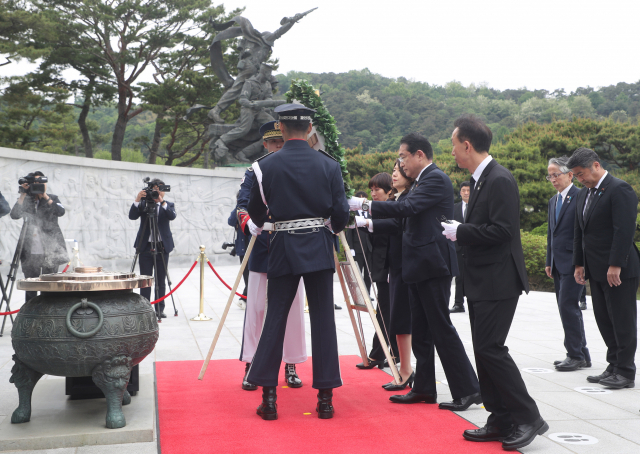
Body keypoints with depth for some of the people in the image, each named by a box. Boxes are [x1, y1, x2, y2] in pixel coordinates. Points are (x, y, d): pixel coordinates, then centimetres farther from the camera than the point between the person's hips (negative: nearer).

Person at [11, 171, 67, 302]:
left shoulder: (52, 198, 10)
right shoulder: (27, 201, 11)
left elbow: (61, 212, -10)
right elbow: (14, 215, -6)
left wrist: (44, 196, -12)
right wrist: (23, 195, -8)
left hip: (50, 251, -1)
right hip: (31, 251, 1)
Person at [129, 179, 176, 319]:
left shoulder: (168, 205, 8)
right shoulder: (143, 204, 6)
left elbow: (172, 216, -13)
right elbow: (132, 216, -9)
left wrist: (162, 202, -23)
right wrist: (137, 200, -21)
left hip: (162, 247, 1)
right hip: (145, 247, -1)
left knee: (161, 280, 5)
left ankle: (159, 309, 13)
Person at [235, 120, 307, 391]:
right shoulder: (254, 173, 5)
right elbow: (242, 205, -7)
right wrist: (250, 224, -28)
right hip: (262, 250, -1)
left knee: (293, 308, 4)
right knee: (256, 309, 1)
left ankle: (291, 366, 15)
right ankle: (250, 366, 10)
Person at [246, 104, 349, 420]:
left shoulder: (266, 166, -3)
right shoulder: (329, 165, -1)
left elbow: (255, 212, 6)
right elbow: (341, 213, -2)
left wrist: (264, 227, 29)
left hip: (283, 248, 0)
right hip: (319, 248, 1)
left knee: (275, 318, 6)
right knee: (323, 319, 5)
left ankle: (269, 397, 6)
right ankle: (325, 397, 8)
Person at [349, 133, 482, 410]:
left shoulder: (436, 179, -12)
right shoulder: (420, 182, 18)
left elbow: (408, 208, -25)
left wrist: (365, 205, -21)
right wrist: (369, 223, 15)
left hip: (433, 265, -10)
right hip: (419, 267, 10)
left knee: (441, 328, -6)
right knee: (420, 332, 13)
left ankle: (468, 390, 1)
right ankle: (424, 389, 21)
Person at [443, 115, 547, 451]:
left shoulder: (500, 180, -16)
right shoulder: (479, 180, 14)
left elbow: (500, 231, -24)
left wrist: (460, 232, -15)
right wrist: (460, 230, 4)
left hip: (498, 281, -10)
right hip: (481, 282, 10)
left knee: (490, 348, -11)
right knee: (484, 349, 11)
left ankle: (528, 417, 2)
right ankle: (502, 420, 19)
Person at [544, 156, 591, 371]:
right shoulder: (553, 200, 17)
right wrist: (549, 262, 19)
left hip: (573, 263, -8)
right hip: (558, 264, 8)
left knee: (568, 306, -11)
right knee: (566, 308, 10)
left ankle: (576, 355, -2)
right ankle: (581, 354, 18)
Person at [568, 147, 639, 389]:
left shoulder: (620, 189, -12)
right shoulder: (582, 194, 15)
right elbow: (579, 231, 19)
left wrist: (615, 266, -21)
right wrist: (579, 264, 14)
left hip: (619, 269, -8)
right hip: (596, 270, 8)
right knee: (603, 319, 11)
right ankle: (614, 367, 20)